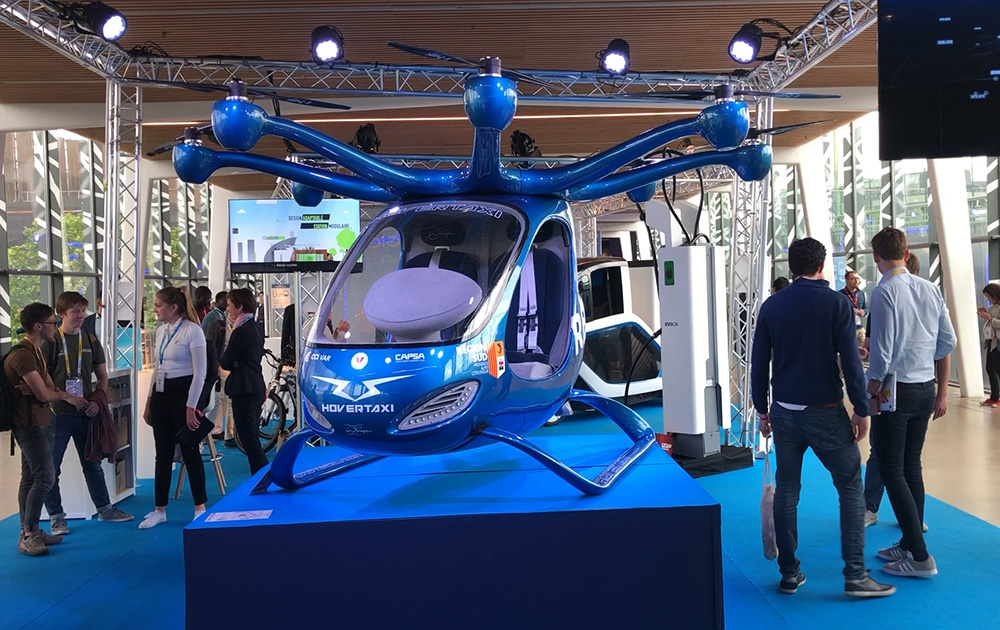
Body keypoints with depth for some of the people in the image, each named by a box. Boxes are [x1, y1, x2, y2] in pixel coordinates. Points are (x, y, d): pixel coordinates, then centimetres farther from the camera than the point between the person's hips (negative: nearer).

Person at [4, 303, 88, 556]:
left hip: (37, 423, 10)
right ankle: (27, 535, -7)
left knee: (30, 478, 12)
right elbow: (43, 394, -20)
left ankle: (29, 531, 17)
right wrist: (65, 395, 0)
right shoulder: (23, 354, -18)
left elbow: (49, 388, 11)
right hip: (30, 424, -10)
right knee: (45, 477, -12)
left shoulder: (35, 352, 15)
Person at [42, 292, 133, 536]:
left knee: (93, 464, 15)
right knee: (51, 468, 3)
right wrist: (62, 398, -20)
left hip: (86, 414, 4)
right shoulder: (50, 342, -8)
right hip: (58, 414, -4)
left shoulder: (91, 341, 6)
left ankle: (105, 509, 25)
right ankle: (56, 517, 15)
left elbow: (102, 376, 11)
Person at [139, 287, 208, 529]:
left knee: (190, 452, 0)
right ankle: (159, 510, 18)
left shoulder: (192, 330, -11)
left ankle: (200, 508, 11)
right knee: (163, 453, 10)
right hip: (161, 393, 7)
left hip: (183, 392, -7)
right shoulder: (161, 331, 11)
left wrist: (191, 407, -17)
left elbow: (199, 373, -14)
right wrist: (149, 401, 15)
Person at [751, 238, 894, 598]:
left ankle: (789, 574, 15)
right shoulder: (835, 303, -8)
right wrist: (861, 410, -2)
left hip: (784, 412, 4)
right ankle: (855, 575, 5)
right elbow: (851, 362, -11)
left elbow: (759, 363, 5)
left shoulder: (771, 306, 2)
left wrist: (762, 409, 14)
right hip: (825, 412, -3)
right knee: (851, 488, 8)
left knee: (786, 490, 11)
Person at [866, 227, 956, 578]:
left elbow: (882, 353, -18)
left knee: (892, 470, -1)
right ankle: (909, 545, 23)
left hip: (896, 391, -7)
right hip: (925, 390, 7)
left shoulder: (885, 293, -14)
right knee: (912, 467, 15)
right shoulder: (931, 289, 7)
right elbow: (947, 344, 9)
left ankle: (920, 558, -1)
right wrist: (942, 394, 16)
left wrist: (872, 395, -8)